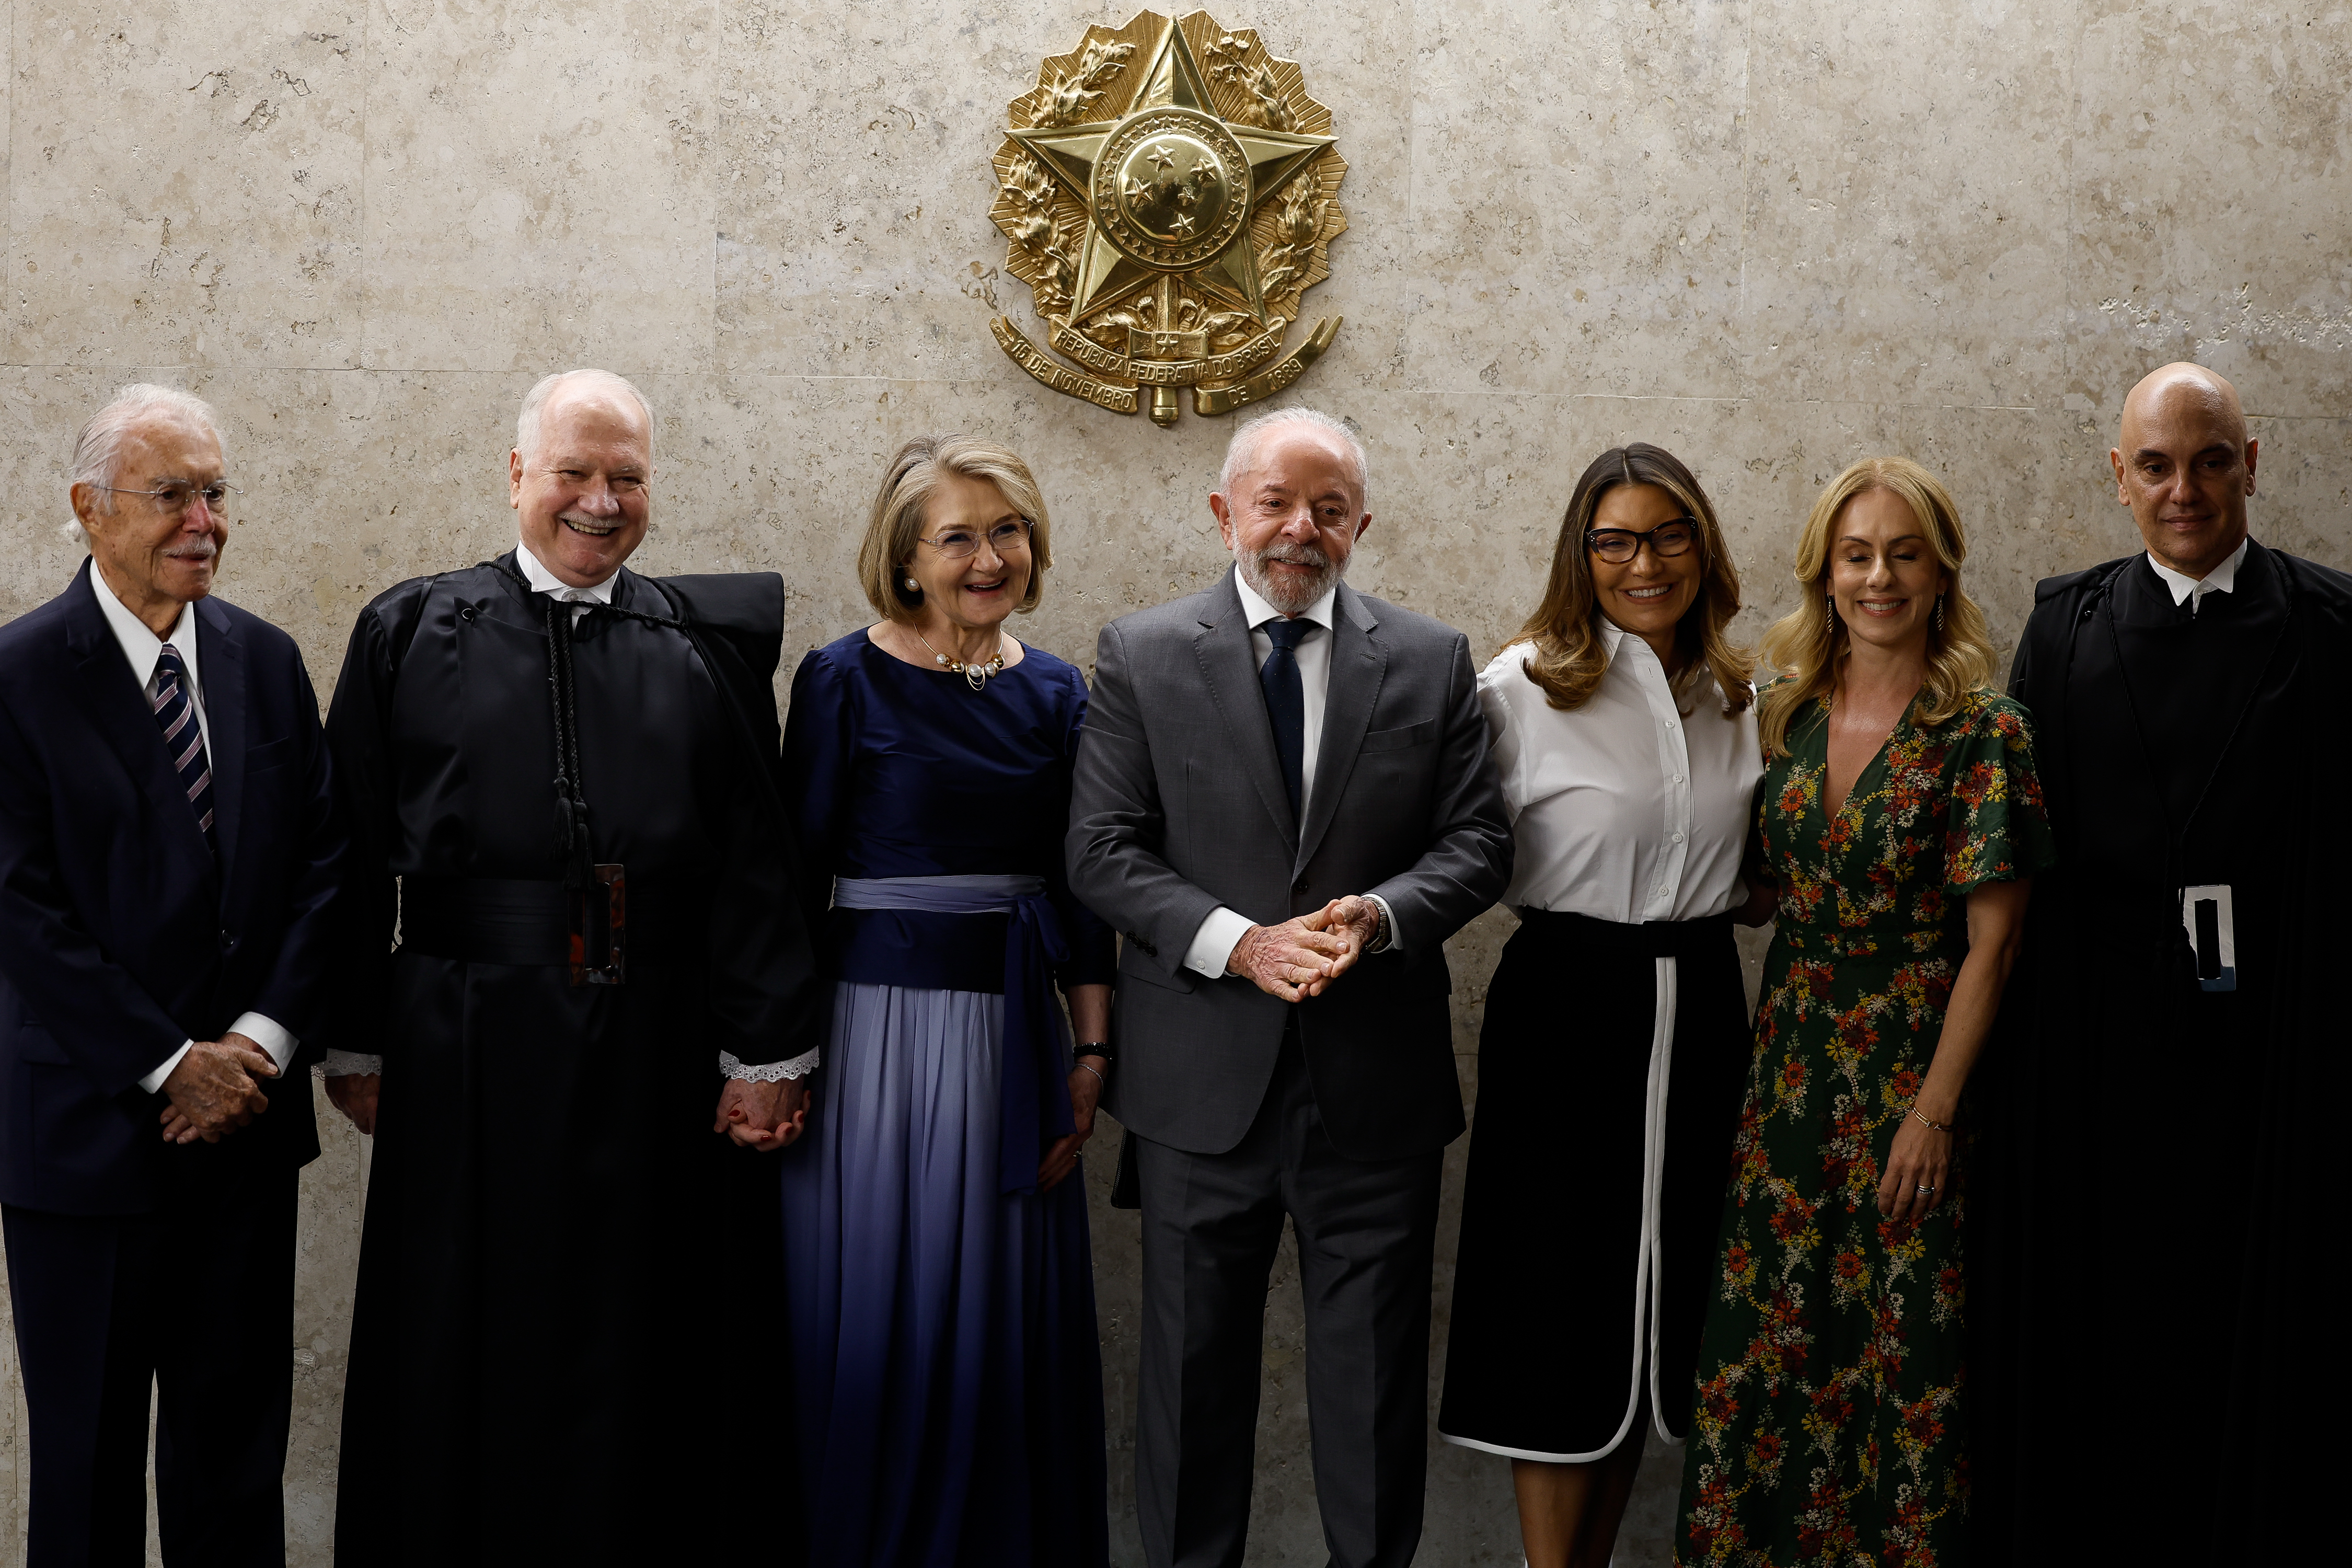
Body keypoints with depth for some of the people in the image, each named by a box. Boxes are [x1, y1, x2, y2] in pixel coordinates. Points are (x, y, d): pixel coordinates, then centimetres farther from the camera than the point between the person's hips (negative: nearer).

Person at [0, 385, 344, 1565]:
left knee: (237, 1431, 13)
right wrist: (168, 1064, -15)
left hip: (249, 1113, 4)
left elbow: (323, 862, 5)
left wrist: (267, 1036, -8)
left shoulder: (266, 660, 7)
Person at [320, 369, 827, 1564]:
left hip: (658, 1063, 1)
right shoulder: (410, 632, 3)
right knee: (469, 1365, 11)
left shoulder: (709, 644, 3)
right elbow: (357, 858, 2)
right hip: (467, 1061, 0)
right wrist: (356, 1045, 0)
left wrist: (767, 1052, -6)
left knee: (646, 1357, 11)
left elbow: (756, 864, -1)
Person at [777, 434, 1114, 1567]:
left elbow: (1076, 886, 9)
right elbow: (800, 872, -5)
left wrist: (1091, 1053, 4)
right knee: (869, 1320, 3)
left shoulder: (1054, 694, 7)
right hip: (876, 1025, -3)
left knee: (1004, 1323, 9)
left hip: (1011, 1038, 4)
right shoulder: (844, 681, -5)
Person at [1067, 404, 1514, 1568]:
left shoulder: (1433, 662, 5)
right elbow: (1101, 852, -4)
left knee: (1375, 1374, 10)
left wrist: (1379, 914, -18)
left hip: (1376, 1079, 1)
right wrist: (1240, 944, -17)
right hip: (1204, 1079, 0)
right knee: (1194, 1364, 12)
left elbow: (1478, 841, 2)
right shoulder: (1141, 656, 1)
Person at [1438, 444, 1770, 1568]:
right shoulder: (1523, 685, -8)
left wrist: (1765, 896, 4)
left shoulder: (1737, 695, 9)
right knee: (1563, 1307, -2)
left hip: (1698, 1010, 6)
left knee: (1660, 1303, 12)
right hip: (1566, 1005, -5)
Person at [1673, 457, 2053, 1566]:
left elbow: (1992, 940, -11)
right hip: (1793, 1063, 5)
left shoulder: (1982, 734, -10)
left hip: (1914, 1060, -5)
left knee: (1903, 1344, 3)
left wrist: (1935, 1112, -13)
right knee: (1763, 1331, 7)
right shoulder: (1787, 717, 5)